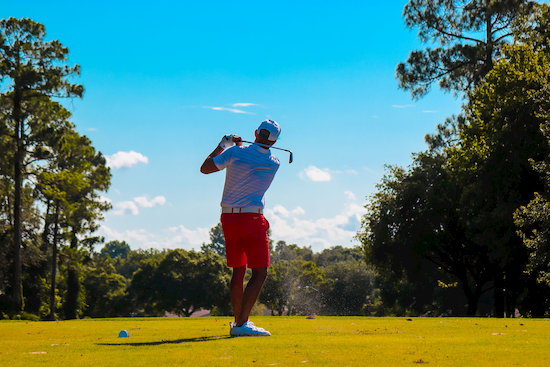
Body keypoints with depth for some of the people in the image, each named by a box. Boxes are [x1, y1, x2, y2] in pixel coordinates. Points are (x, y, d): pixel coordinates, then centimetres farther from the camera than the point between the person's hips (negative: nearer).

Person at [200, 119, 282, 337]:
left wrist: (222, 146, 12)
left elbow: (205, 168, 2)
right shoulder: (273, 164, -4)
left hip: (228, 218, 4)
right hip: (252, 219, -4)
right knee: (260, 273, -3)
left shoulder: (235, 153, -5)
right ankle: (241, 324, -15)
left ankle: (238, 321, 23)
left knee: (238, 271, 15)